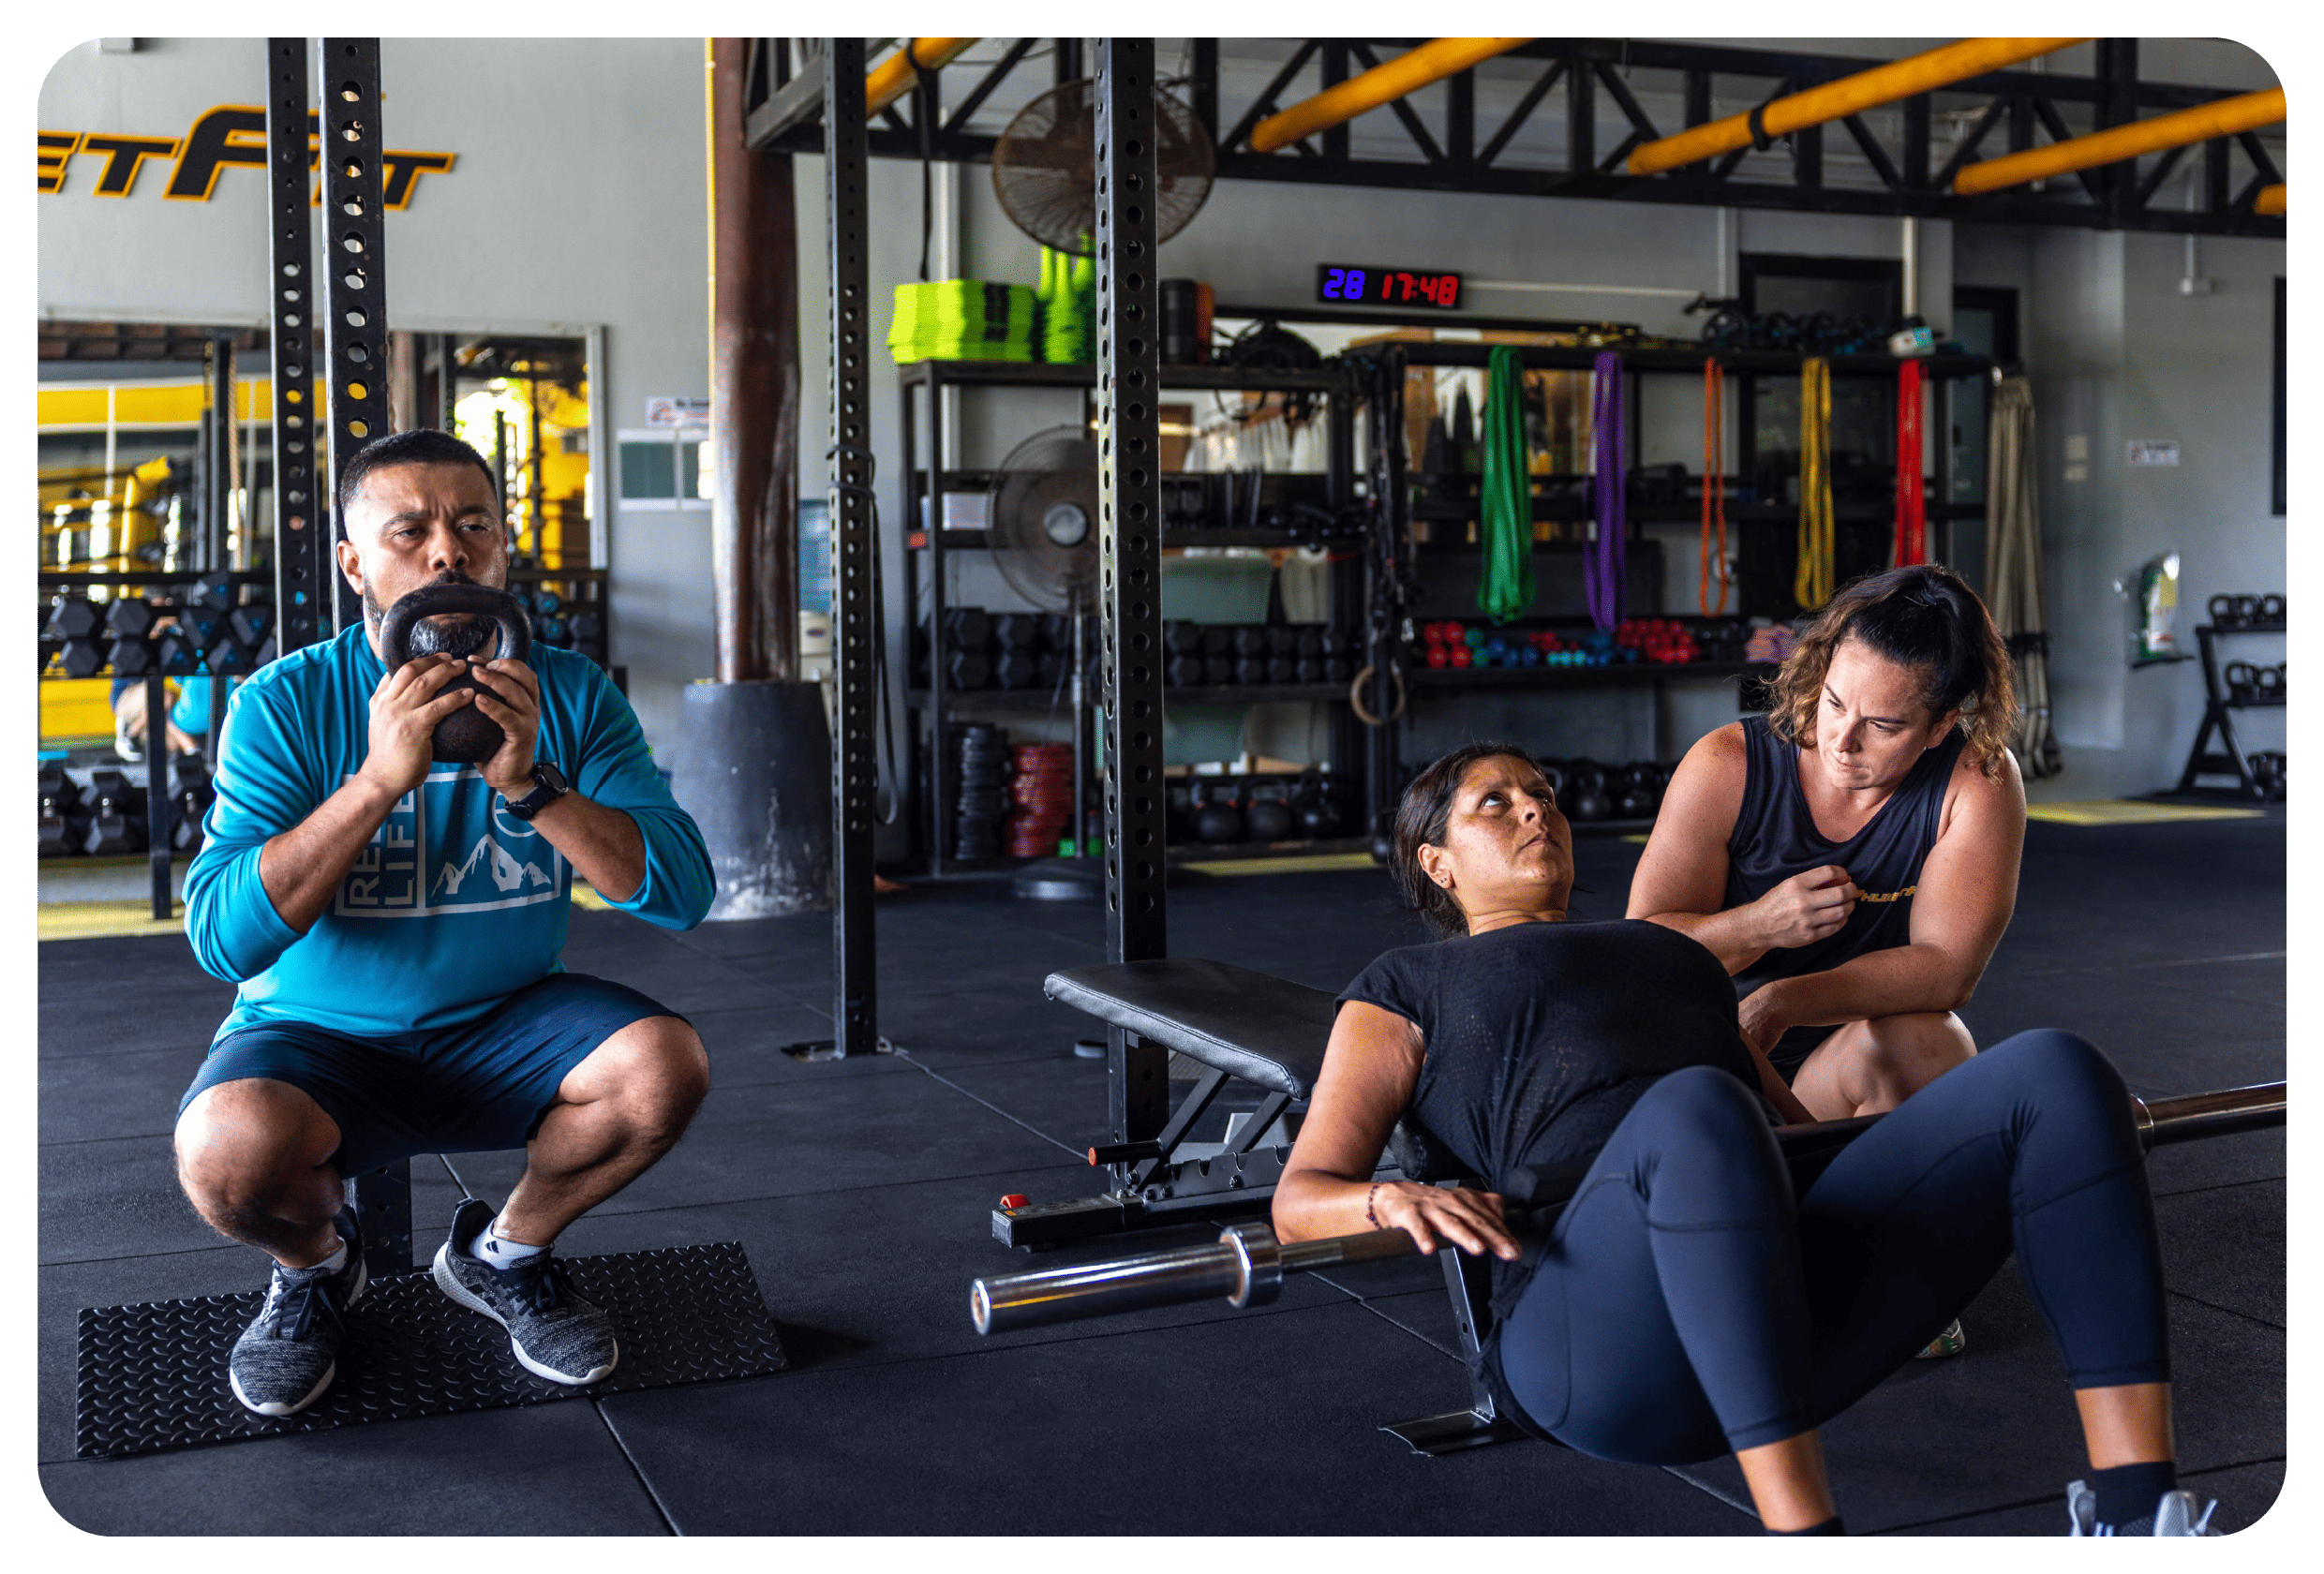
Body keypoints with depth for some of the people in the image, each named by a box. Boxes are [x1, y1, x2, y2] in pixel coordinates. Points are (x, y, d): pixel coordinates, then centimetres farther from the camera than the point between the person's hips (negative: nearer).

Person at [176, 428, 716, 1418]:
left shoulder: (571, 696, -6)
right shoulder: (285, 705, -12)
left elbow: (681, 892, -15)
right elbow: (221, 936, -22)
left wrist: (530, 783, -29)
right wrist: (381, 779, -32)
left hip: (504, 1029, 2)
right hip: (319, 1039, -2)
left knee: (665, 1064, -25)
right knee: (228, 1151, -33)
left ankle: (504, 1254, 6)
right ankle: (315, 1264, 6)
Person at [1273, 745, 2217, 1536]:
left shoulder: (1670, 955, 38)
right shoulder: (1407, 988, 22)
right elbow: (1300, 1199, 11)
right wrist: (1395, 1199, -14)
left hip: (1795, 1286, 6)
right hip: (1590, 1334, -5)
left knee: (2050, 1072, -15)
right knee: (1695, 1112, -39)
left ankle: (2134, 1509, -20)